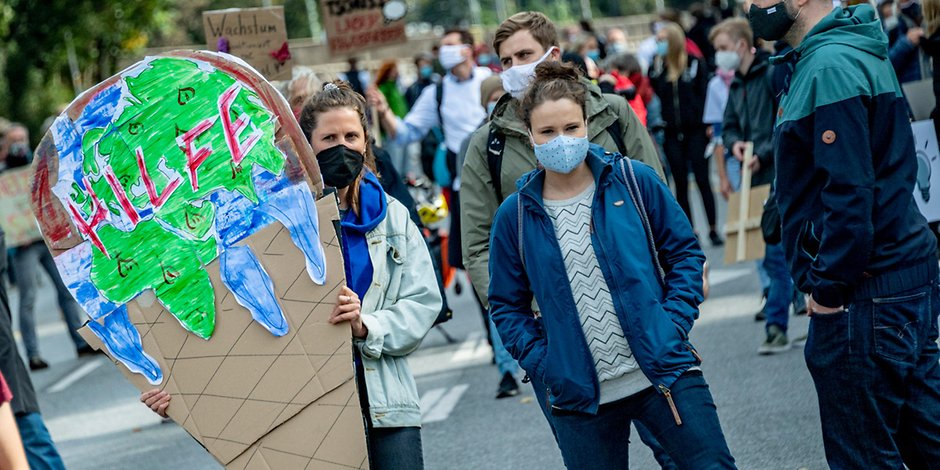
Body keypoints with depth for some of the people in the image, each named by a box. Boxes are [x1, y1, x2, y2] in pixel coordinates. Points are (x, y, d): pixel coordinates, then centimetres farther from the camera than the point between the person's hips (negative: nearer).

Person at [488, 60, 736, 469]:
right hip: (579, 397, 1)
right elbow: (507, 306, 9)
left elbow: (684, 252, 7)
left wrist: (673, 326, -4)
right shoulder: (515, 215, 0)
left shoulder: (633, 182, -2)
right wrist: (545, 364, -3)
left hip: (664, 375, 0)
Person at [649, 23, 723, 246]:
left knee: (702, 180, -3)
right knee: (680, 184, 7)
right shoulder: (658, 68, 6)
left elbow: (705, 94, -4)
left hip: (695, 130, -3)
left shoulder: (695, 64, -2)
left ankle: (712, 229, 2)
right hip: (671, 134, 3)